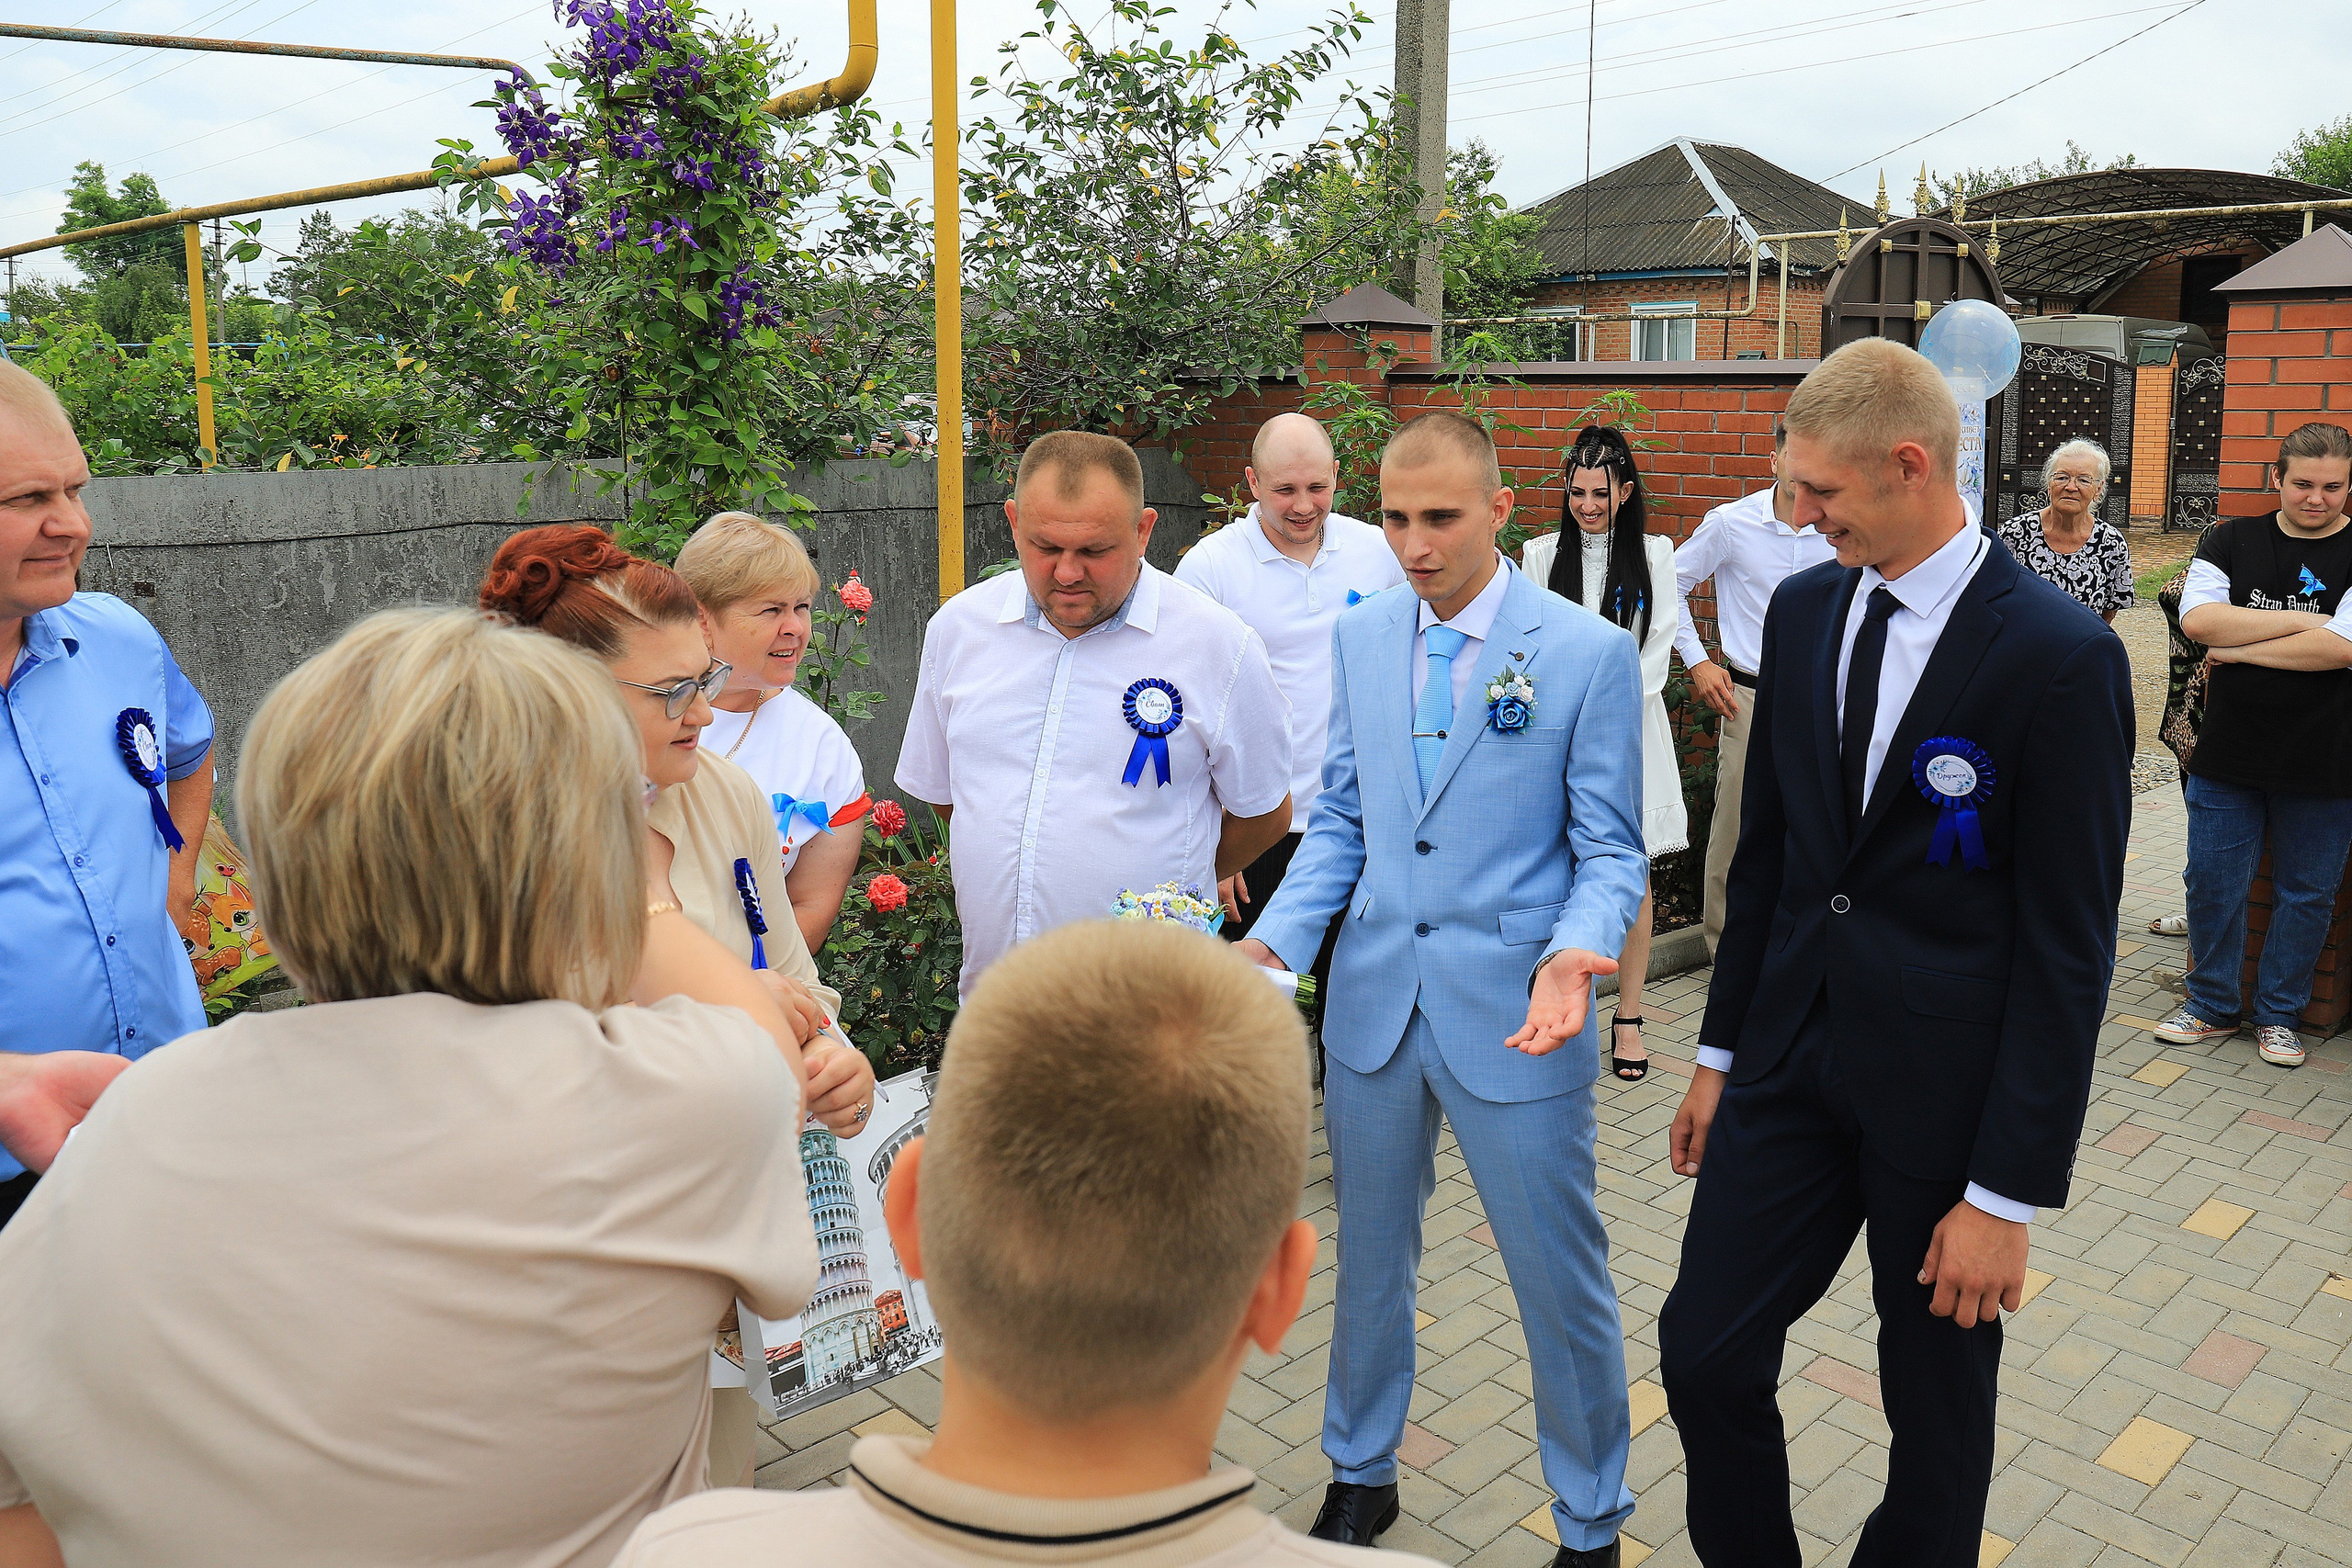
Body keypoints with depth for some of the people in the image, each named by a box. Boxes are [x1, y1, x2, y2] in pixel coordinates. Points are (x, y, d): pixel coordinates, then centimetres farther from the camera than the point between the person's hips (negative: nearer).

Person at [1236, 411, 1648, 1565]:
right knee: (1369, 1257, 20)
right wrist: (1271, 940, -5)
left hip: (1512, 1016, -4)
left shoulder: (1589, 653, -9)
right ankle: (1361, 1473, 44)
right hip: (1374, 999, 4)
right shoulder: (1360, 638, 4)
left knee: (1562, 1283, 9)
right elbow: (1341, 820, 9)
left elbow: (1608, 851, -6)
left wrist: (1574, 953, -26)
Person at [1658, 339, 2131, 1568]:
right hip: (1794, 1054, 5)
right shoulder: (1802, 609, 3)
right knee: (1704, 1355, 8)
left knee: (1938, 1410, 14)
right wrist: (1722, 1049, 12)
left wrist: (2008, 1191, -13)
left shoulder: (2061, 658, -15)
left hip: (1943, 1091, -5)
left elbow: (2067, 944, -14)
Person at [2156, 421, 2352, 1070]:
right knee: (2212, 884, 8)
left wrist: (2239, 649, -11)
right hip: (2228, 751, 2)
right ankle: (2213, 1008, 25)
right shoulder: (2232, 541, 4)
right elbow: (2198, 619, -12)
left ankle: (2278, 1015, 27)